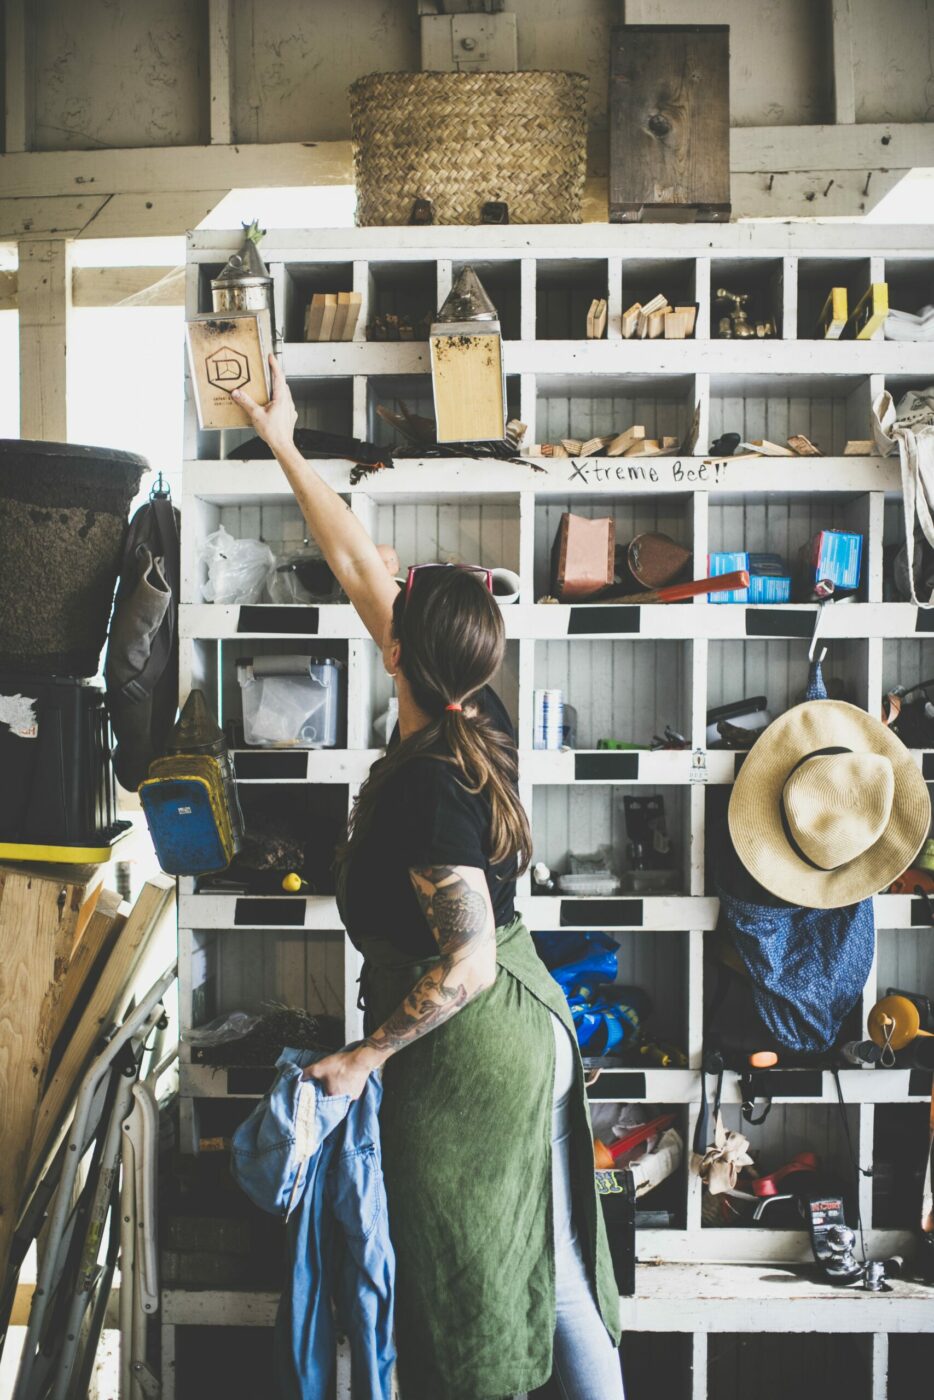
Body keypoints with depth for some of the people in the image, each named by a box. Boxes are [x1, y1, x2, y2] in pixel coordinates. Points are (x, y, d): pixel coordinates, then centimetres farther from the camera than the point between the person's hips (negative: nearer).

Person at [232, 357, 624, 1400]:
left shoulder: (429, 785, -26)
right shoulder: (478, 719, -2)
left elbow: (467, 962, -26)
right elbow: (356, 562, 6)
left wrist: (367, 1054, -14)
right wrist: (285, 448, 13)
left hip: (466, 1048, -8)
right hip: (529, 1023, 8)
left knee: (466, 1277, 9)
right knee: (548, 1263, 19)